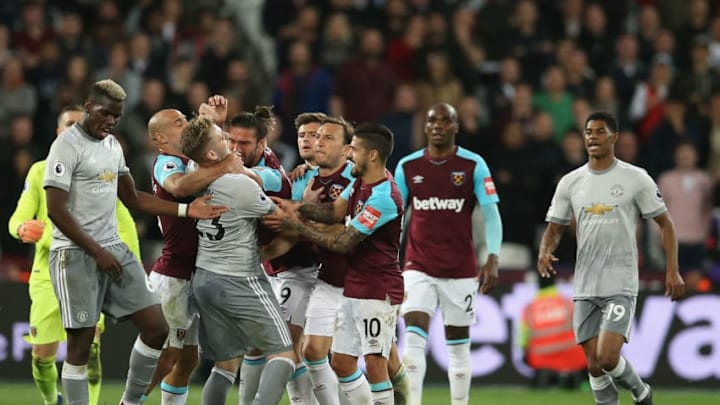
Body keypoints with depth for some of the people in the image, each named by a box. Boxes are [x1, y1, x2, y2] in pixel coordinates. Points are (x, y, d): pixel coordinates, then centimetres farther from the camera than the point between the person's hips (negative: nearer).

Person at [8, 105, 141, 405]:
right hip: (48, 273, 1)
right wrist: (22, 229, -23)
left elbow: (124, 224, 8)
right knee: (43, 355, 1)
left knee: (89, 347, -20)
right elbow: (18, 217, 1)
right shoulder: (40, 172, 6)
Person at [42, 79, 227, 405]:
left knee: (156, 329, 3)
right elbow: (56, 209, -16)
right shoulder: (67, 146, -11)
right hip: (76, 255, -8)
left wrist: (186, 210, 11)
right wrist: (97, 251, -16)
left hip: (113, 249, 8)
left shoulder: (112, 145, 15)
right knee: (80, 343, -5)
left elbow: (133, 199, 21)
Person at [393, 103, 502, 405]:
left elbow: (491, 215, -5)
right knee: (413, 338, -14)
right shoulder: (407, 167, 4)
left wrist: (493, 258, -16)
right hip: (418, 267, 1)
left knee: (458, 344, 6)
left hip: (460, 269, -1)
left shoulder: (473, 165, -3)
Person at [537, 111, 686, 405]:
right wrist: (544, 253, -8)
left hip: (621, 284, -4)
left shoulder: (636, 179, -2)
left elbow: (665, 223, 3)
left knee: (608, 358, -17)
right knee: (594, 364, 3)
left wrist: (672, 270, -5)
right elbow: (555, 228, 14)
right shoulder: (570, 183, 8)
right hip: (584, 287, 4)